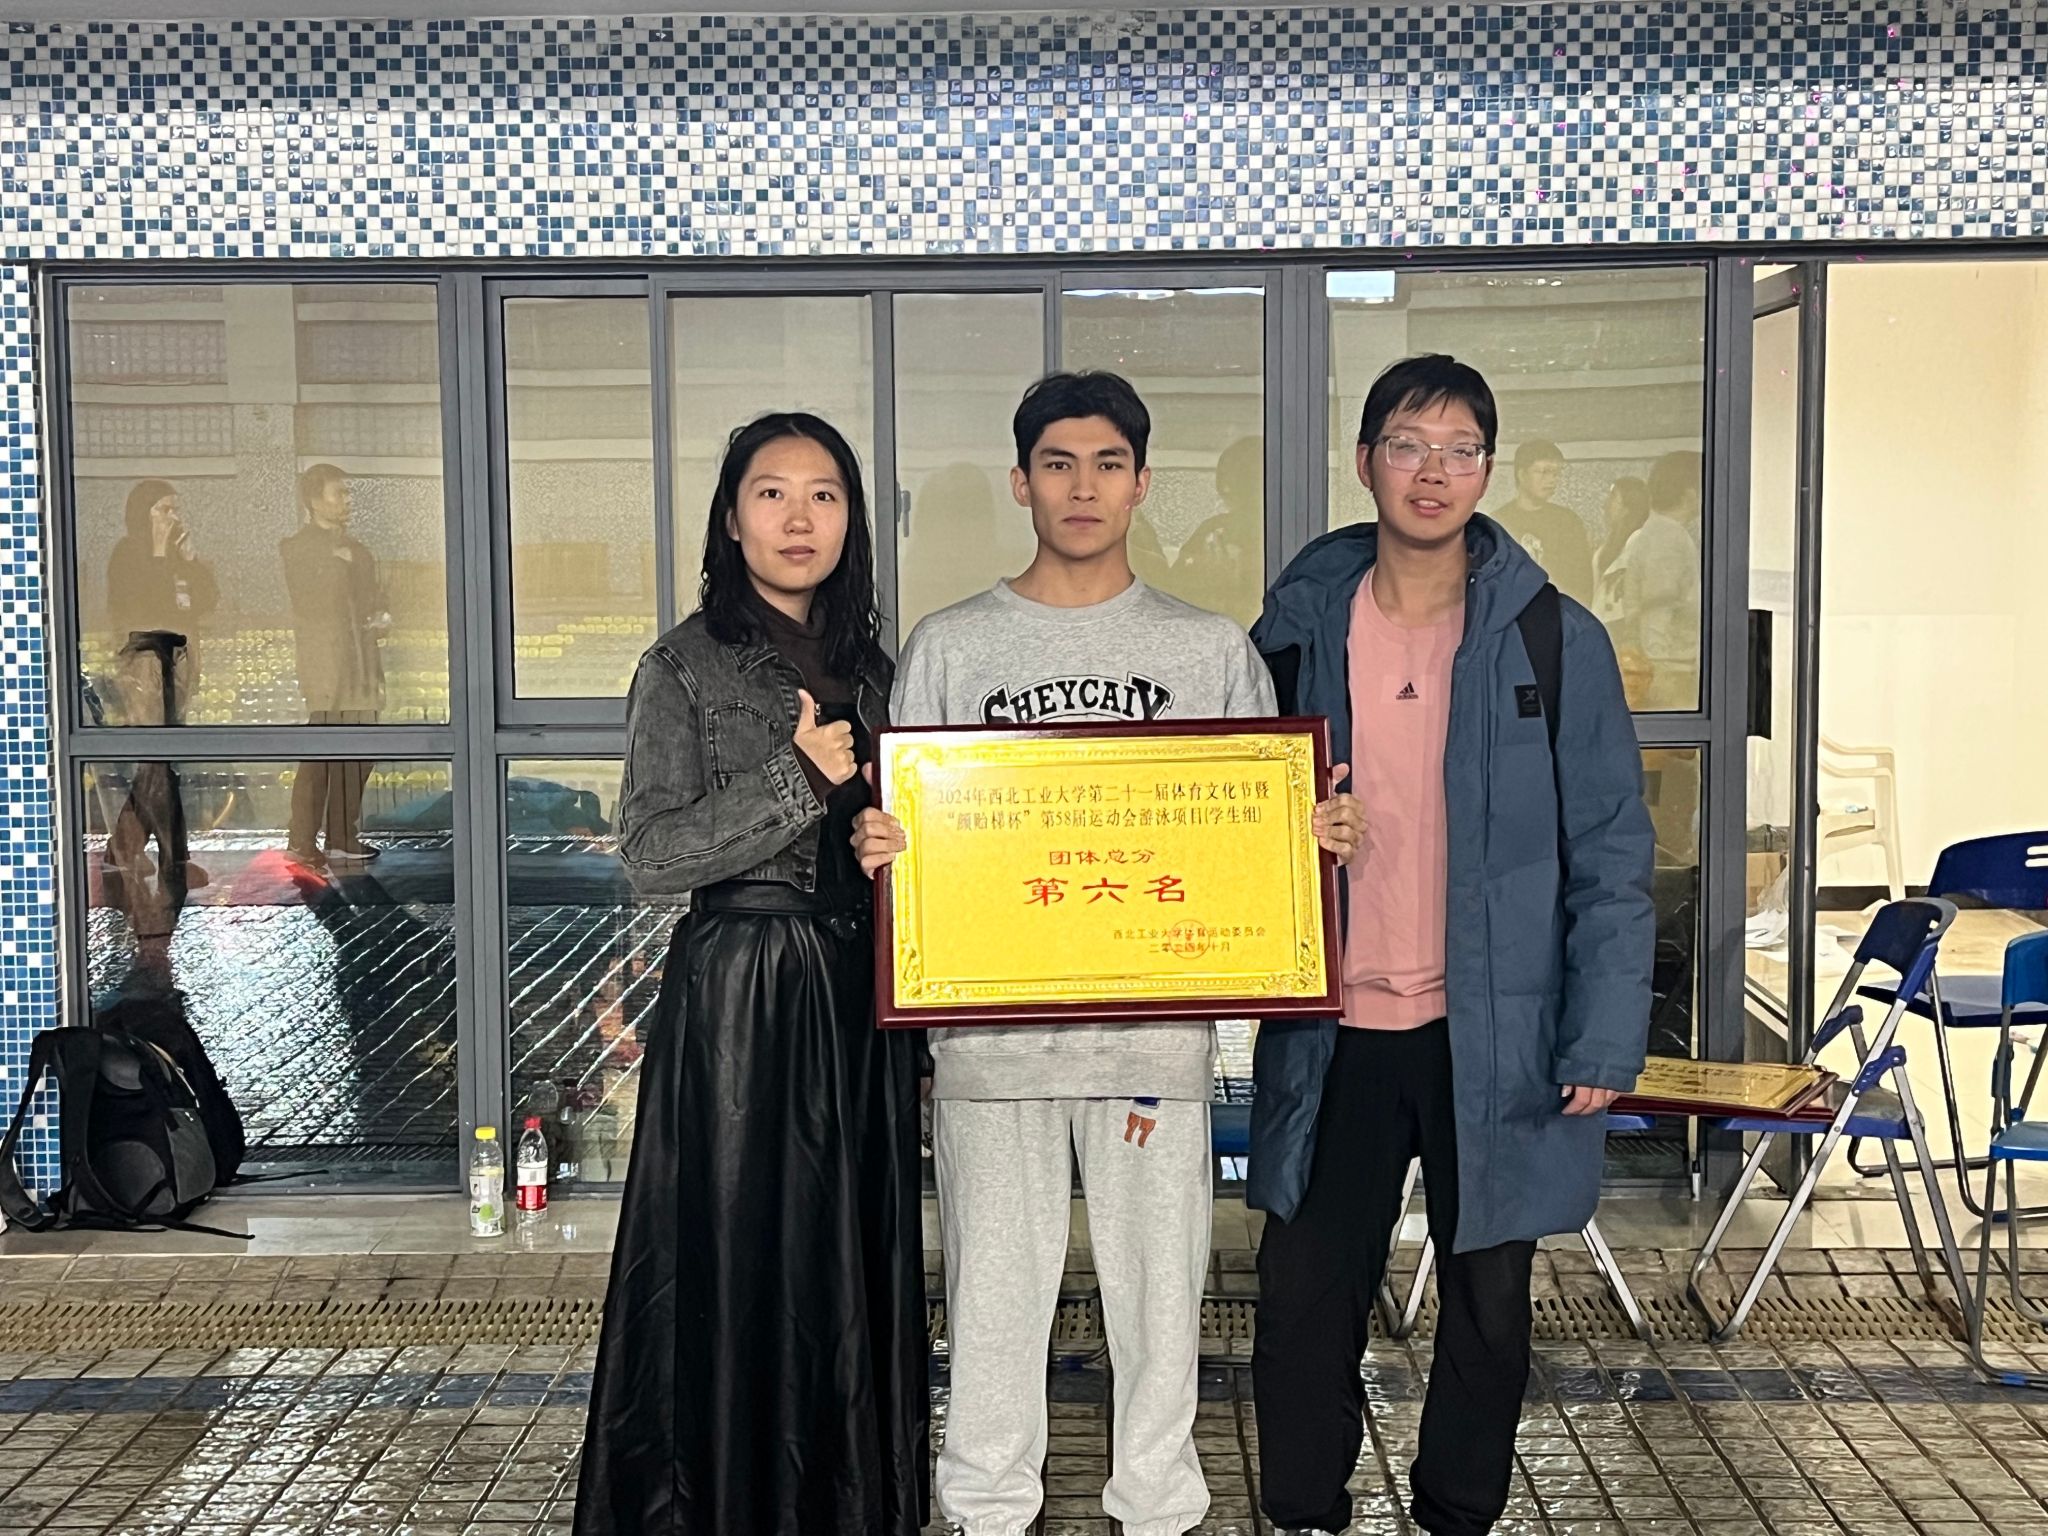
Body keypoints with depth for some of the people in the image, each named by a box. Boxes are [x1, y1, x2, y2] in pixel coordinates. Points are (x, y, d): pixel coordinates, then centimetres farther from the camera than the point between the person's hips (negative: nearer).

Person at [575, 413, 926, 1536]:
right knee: (735, 1259, 0)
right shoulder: (685, 668, -5)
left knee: (853, 1255, 10)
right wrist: (798, 778, -15)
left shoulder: (867, 666, 12)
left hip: (856, 993, 5)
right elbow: (650, 856, -13)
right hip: (737, 991, -5)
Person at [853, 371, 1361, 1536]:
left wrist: (1325, 832, -12)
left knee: (1160, 1274, 8)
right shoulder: (951, 647, 6)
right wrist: (879, 847, -14)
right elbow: (906, 823, 8)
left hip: (1158, 1015, 0)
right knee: (995, 1277, 9)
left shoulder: (1211, 649, 7)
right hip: (990, 1018, 0)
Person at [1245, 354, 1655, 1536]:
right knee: (1307, 1296, 8)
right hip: (1333, 1035, 1)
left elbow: (1610, 855, -3)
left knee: (1489, 1302, 11)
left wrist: (1606, 1037, -9)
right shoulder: (1298, 630, 3)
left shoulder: (1555, 640, -3)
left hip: (1496, 1032, -1)